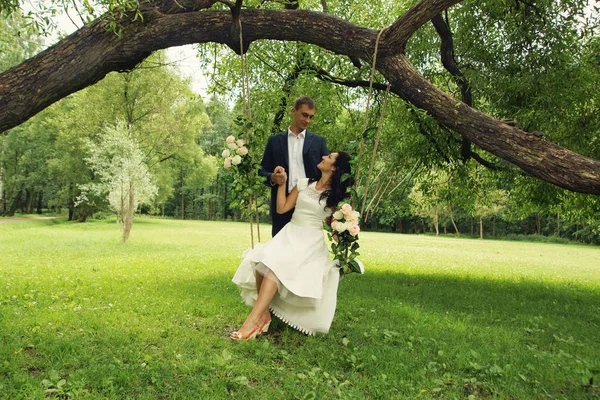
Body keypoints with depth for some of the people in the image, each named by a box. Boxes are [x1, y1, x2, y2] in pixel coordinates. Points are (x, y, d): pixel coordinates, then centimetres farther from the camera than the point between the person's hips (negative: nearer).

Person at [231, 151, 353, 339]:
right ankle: (264, 313, -17)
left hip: (311, 241, -4)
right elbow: (282, 208, 11)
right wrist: (282, 183, 8)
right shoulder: (304, 183, 12)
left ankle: (254, 319, -30)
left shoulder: (337, 195, 2)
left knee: (276, 265, -31)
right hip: (288, 234, 4)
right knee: (262, 262, -27)